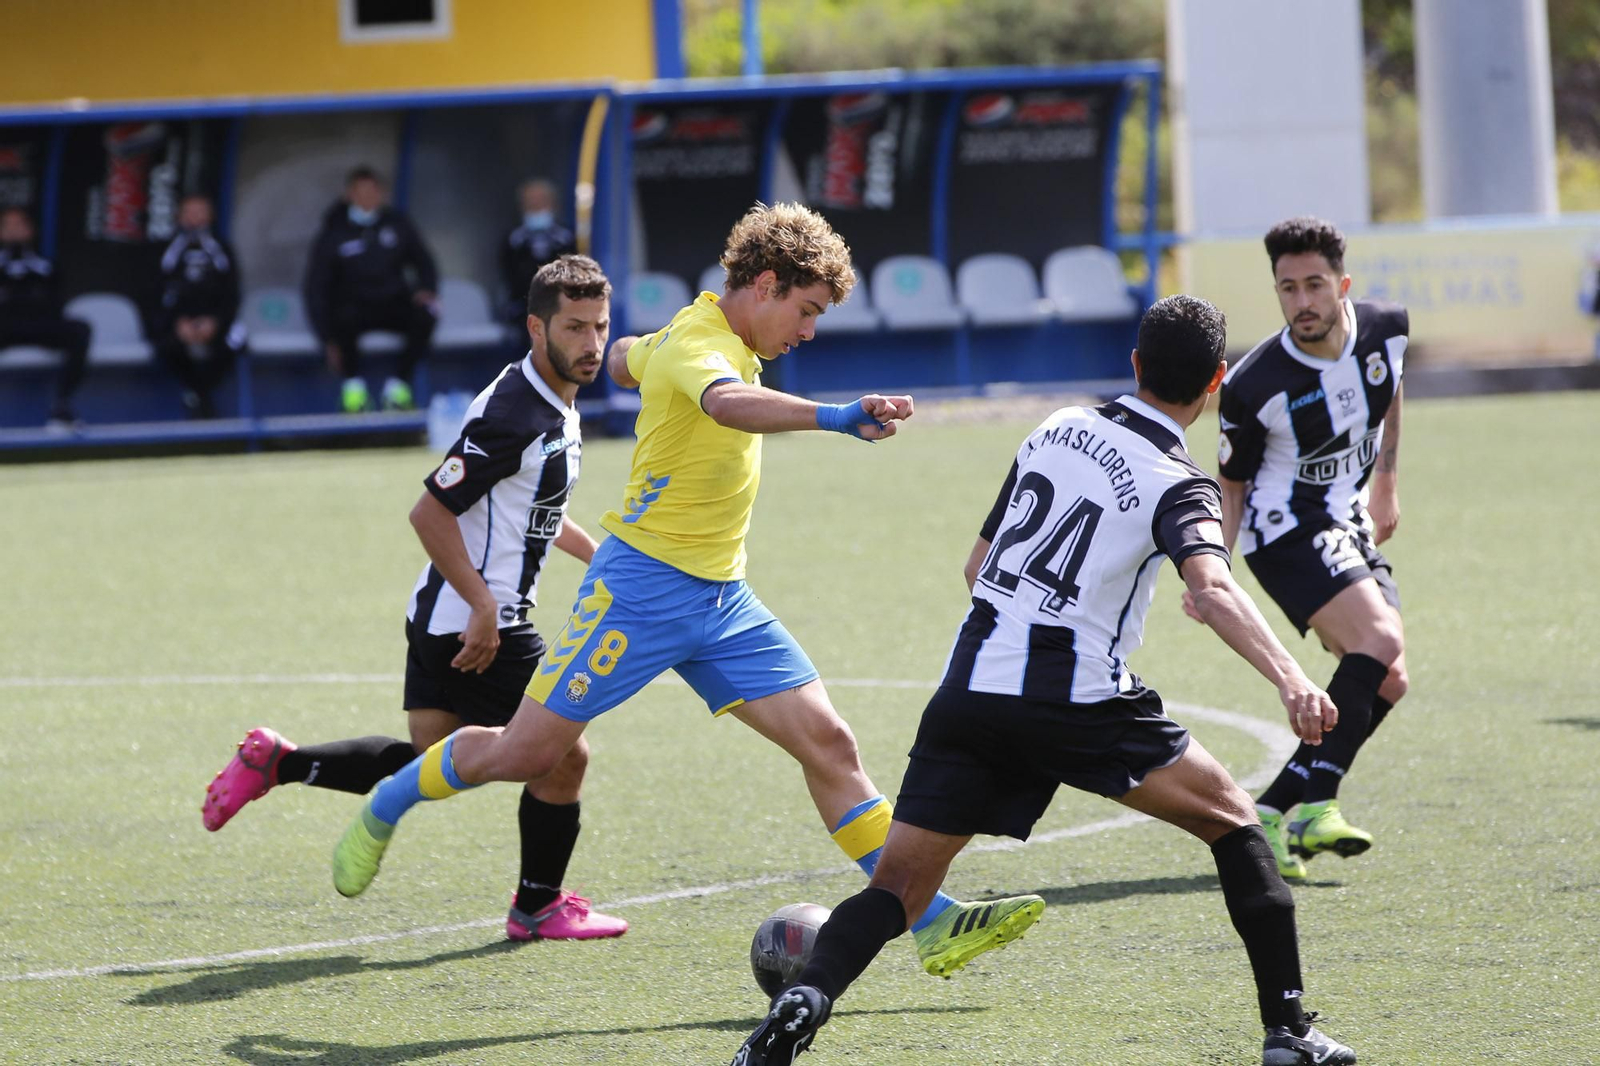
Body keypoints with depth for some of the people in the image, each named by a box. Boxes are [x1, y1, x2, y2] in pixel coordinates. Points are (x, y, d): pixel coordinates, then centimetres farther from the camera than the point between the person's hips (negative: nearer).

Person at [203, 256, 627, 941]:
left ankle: (276, 762, 16)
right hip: (472, 624, -10)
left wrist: (595, 553, 26)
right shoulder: (514, 415, -22)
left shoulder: (556, 407, 10)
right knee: (563, 757, 0)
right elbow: (431, 511, -23)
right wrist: (483, 607, -24)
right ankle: (539, 907, 17)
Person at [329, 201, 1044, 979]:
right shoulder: (697, 344, -19)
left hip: (719, 596, 8)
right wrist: (836, 417, -59)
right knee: (522, 754, -1)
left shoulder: (720, 341, 10)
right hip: (644, 586, -8)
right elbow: (728, 404, -46)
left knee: (827, 741, -4)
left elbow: (622, 359, 31)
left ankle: (933, 924, -7)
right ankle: (384, 810, 26)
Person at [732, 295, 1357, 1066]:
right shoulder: (1176, 485, -3)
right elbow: (1212, 588, -24)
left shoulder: (1060, 428, 14)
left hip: (970, 687, 4)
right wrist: (1288, 678, -36)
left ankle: (805, 998, -24)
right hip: (1077, 704, -4)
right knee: (1230, 819, 14)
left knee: (899, 884, 5)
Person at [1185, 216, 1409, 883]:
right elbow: (1231, 484, -7)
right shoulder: (1253, 386, -21)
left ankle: (1268, 816, 2)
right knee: (1379, 641, -27)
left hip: (1348, 523, 7)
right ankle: (1315, 805, -31)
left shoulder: (1387, 328, -7)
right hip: (1286, 528, -7)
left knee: (1387, 683, 0)